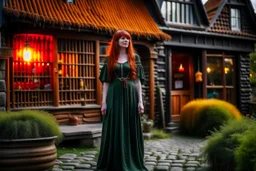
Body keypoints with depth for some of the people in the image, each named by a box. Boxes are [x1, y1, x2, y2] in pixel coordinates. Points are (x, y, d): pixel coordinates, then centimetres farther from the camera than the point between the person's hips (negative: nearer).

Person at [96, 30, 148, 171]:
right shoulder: (109, 59, 7)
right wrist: (104, 101, -3)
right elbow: (106, 81, 5)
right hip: (114, 97, 0)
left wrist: (140, 101, -3)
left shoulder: (135, 58, 8)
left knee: (131, 130, 3)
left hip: (131, 97, 0)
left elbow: (138, 80, 5)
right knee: (114, 131, 2)